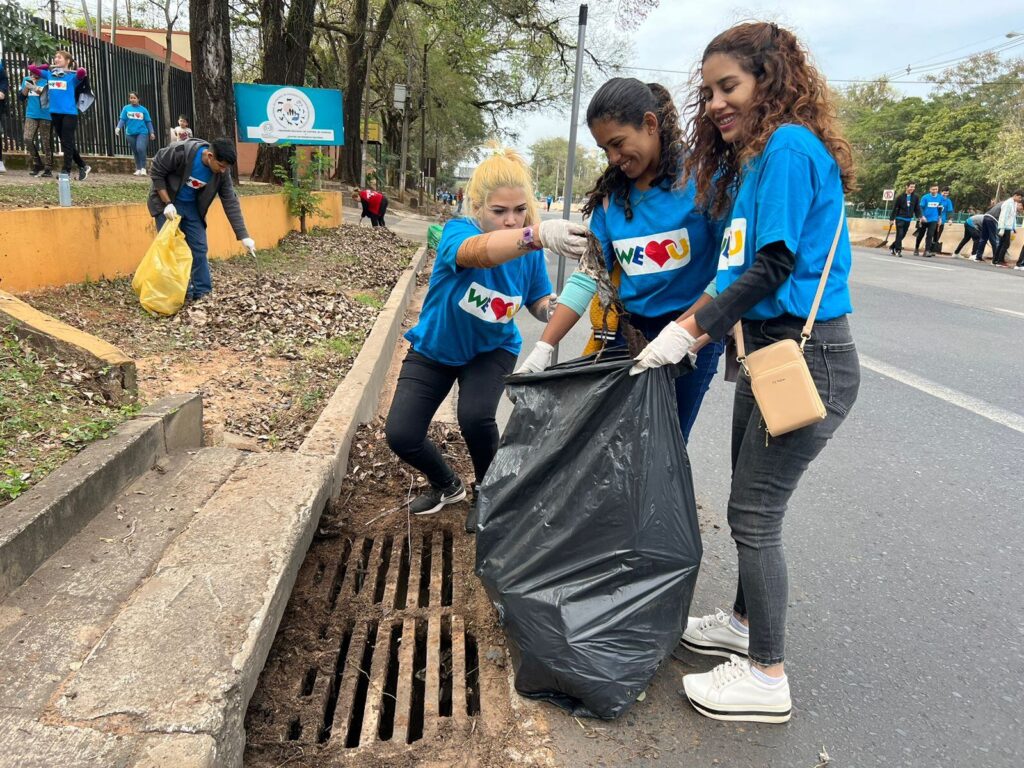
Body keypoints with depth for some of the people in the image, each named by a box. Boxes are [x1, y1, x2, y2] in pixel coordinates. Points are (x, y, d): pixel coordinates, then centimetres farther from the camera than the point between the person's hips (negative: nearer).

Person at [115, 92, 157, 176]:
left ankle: (143, 168, -14)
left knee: (140, 149, -23)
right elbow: (122, 120, 1)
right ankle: (138, 169, 18)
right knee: (135, 152, 8)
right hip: (130, 134, 2)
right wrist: (118, 128, -14)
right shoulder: (126, 108, 6)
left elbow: (148, 122, 8)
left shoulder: (143, 109, 4)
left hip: (142, 132, -2)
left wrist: (152, 132, 3)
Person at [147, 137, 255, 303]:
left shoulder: (222, 172, -17)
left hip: (192, 207, 4)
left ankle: (203, 292, 10)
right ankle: (181, 293, 2)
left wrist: (243, 235, -16)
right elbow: (156, 173, -18)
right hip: (167, 203, -4)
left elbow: (231, 202, -12)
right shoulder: (179, 151, -30)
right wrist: (167, 203, -24)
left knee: (199, 249, 1)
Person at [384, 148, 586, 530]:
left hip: (491, 349, 1)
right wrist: (537, 234, -75)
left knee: (475, 416, -27)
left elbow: (538, 303, -4)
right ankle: (447, 485, 24)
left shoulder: (529, 250, -16)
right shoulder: (457, 232, -30)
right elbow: (479, 251, -54)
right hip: (435, 348, -1)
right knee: (400, 434, -9)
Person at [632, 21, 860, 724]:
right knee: (750, 503, 17)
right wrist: (699, 325, 10)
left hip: (807, 359, -9)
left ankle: (767, 678, 12)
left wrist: (690, 330, -15)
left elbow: (774, 265, -18)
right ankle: (744, 623, 36)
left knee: (755, 514, -3)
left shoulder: (789, 146, -13)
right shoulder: (752, 158, 16)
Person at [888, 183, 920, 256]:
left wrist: (919, 216, -6)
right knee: (899, 235, -9)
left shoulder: (915, 197, 4)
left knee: (903, 235, 8)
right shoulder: (901, 197, -5)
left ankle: (892, 247, 24)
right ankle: (898, 250, -3)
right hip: (900, 218, -4)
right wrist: (892, 218, -3)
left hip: (908, 219, 4)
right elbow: (895, 208, -2)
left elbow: (917, 208, 7)